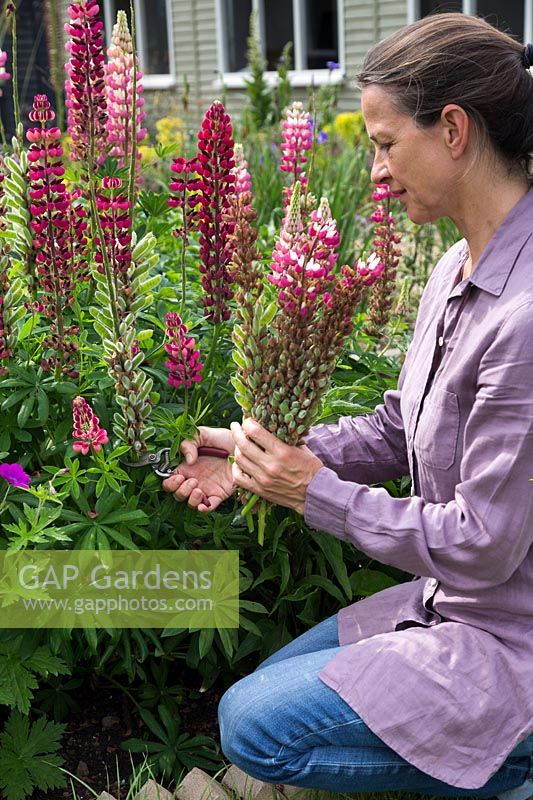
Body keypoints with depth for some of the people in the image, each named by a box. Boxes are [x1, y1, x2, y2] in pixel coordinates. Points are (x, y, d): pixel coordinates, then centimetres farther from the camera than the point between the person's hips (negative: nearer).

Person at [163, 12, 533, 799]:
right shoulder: (458, 269, 0)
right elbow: (399, 427, 10)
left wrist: (315, 490, -15)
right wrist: (259, 454, 0)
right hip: (456, 602, 9)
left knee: (254, 726, -5)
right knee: (270, 686, 20)